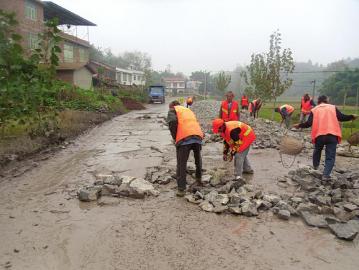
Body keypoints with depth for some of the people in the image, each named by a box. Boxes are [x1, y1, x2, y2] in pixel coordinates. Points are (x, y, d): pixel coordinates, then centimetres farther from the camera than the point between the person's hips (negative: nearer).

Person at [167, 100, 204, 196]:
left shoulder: (173, 110, 16)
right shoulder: (189, 110, 34)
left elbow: (172, 122, -6)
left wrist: (174, 137, 4)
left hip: (184, 138, -5)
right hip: (198, 136, 6)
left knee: (181, 164, 2)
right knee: (198, 159, 28)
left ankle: (181, 189, 3)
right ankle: (199, 179, 41)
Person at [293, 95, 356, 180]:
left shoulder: (314, 110, 10)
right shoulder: (333, 107, 12)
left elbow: (309, 123, 0)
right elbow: (341, 118, 6)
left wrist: (299, 125, 15)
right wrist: (352, 117, 23)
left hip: (319, 135, 1)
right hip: (332, 135, -1)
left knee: (317, 151, 29)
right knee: (330, 157, 4)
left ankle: (315, 165, 48)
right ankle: (326, 175, -6)